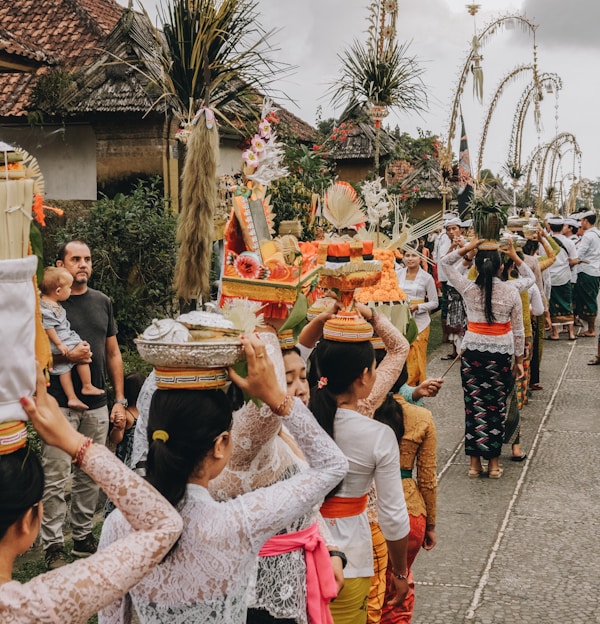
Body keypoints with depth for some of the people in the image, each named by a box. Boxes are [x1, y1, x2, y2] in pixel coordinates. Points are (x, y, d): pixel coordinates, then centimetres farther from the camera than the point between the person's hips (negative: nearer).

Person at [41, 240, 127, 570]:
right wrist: (66, 356, -21)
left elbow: (113, 352, 15)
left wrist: (119, 400, 10)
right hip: (59, 404, -5)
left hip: (96, 404, 5)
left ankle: (83, 536, 23)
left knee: (90, 475, 11)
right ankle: (53, 544, 6)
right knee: (55, 478, -3)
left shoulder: (102, 301, 12)